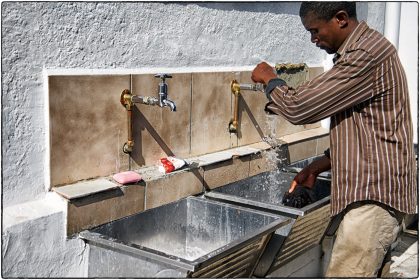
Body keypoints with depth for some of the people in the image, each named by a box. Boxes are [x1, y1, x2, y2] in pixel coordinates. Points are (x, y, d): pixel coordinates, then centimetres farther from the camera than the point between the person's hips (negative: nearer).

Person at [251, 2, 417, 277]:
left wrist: (269, 78, 0)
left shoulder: (367, 55, -18)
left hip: (374, 194, -10)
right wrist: (317, 167, 14)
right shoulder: (363, 50, 17)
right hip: (370, 188, 10)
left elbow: (298, 107, -19)